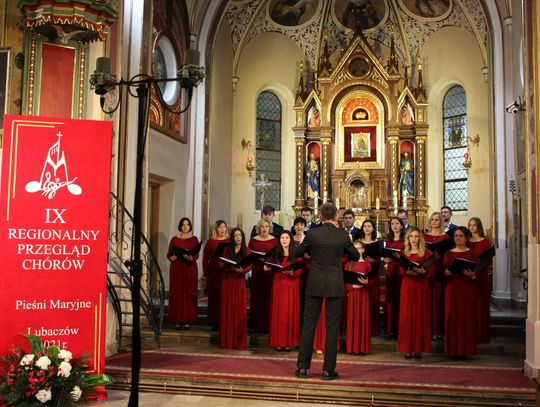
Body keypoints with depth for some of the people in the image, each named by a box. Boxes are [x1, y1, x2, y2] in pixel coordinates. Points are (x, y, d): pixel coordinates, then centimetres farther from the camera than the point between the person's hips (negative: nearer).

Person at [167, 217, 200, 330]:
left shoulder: (194, 239, 6)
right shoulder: (174, 239, 8)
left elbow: (197, 255, -2)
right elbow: (169, 254, 5)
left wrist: (190, 258, -23)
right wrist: (172, 257, -17)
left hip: (190, 269, -1)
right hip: (176, 269, 1)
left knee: (189, 294, -3)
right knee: (177, 294, -1)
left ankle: (187, 320, 1)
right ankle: (178, 320, 4)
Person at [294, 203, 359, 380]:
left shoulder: (312, 234, -6)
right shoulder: (343, 235, -6)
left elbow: (296, 253, 5)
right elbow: (355, 256, 7)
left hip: (315, 284, 1)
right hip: (335, 285, -1)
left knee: (308, 324, 8)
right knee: (332, 326, 5)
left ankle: (302, 367, 11)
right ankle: (328, 369, 8)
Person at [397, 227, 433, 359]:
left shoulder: (425, 253, 4)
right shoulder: (404, 253, 11)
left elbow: (430, 272, -1)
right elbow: (401, 270, 4)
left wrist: (423, 271, -21)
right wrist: (408, 271, -17)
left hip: (421, 286, -2)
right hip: (407, 285, 2)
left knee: (420, 315, 0)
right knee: (407, 316, -1)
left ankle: (419, 348, 5)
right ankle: (408, 348, 3)